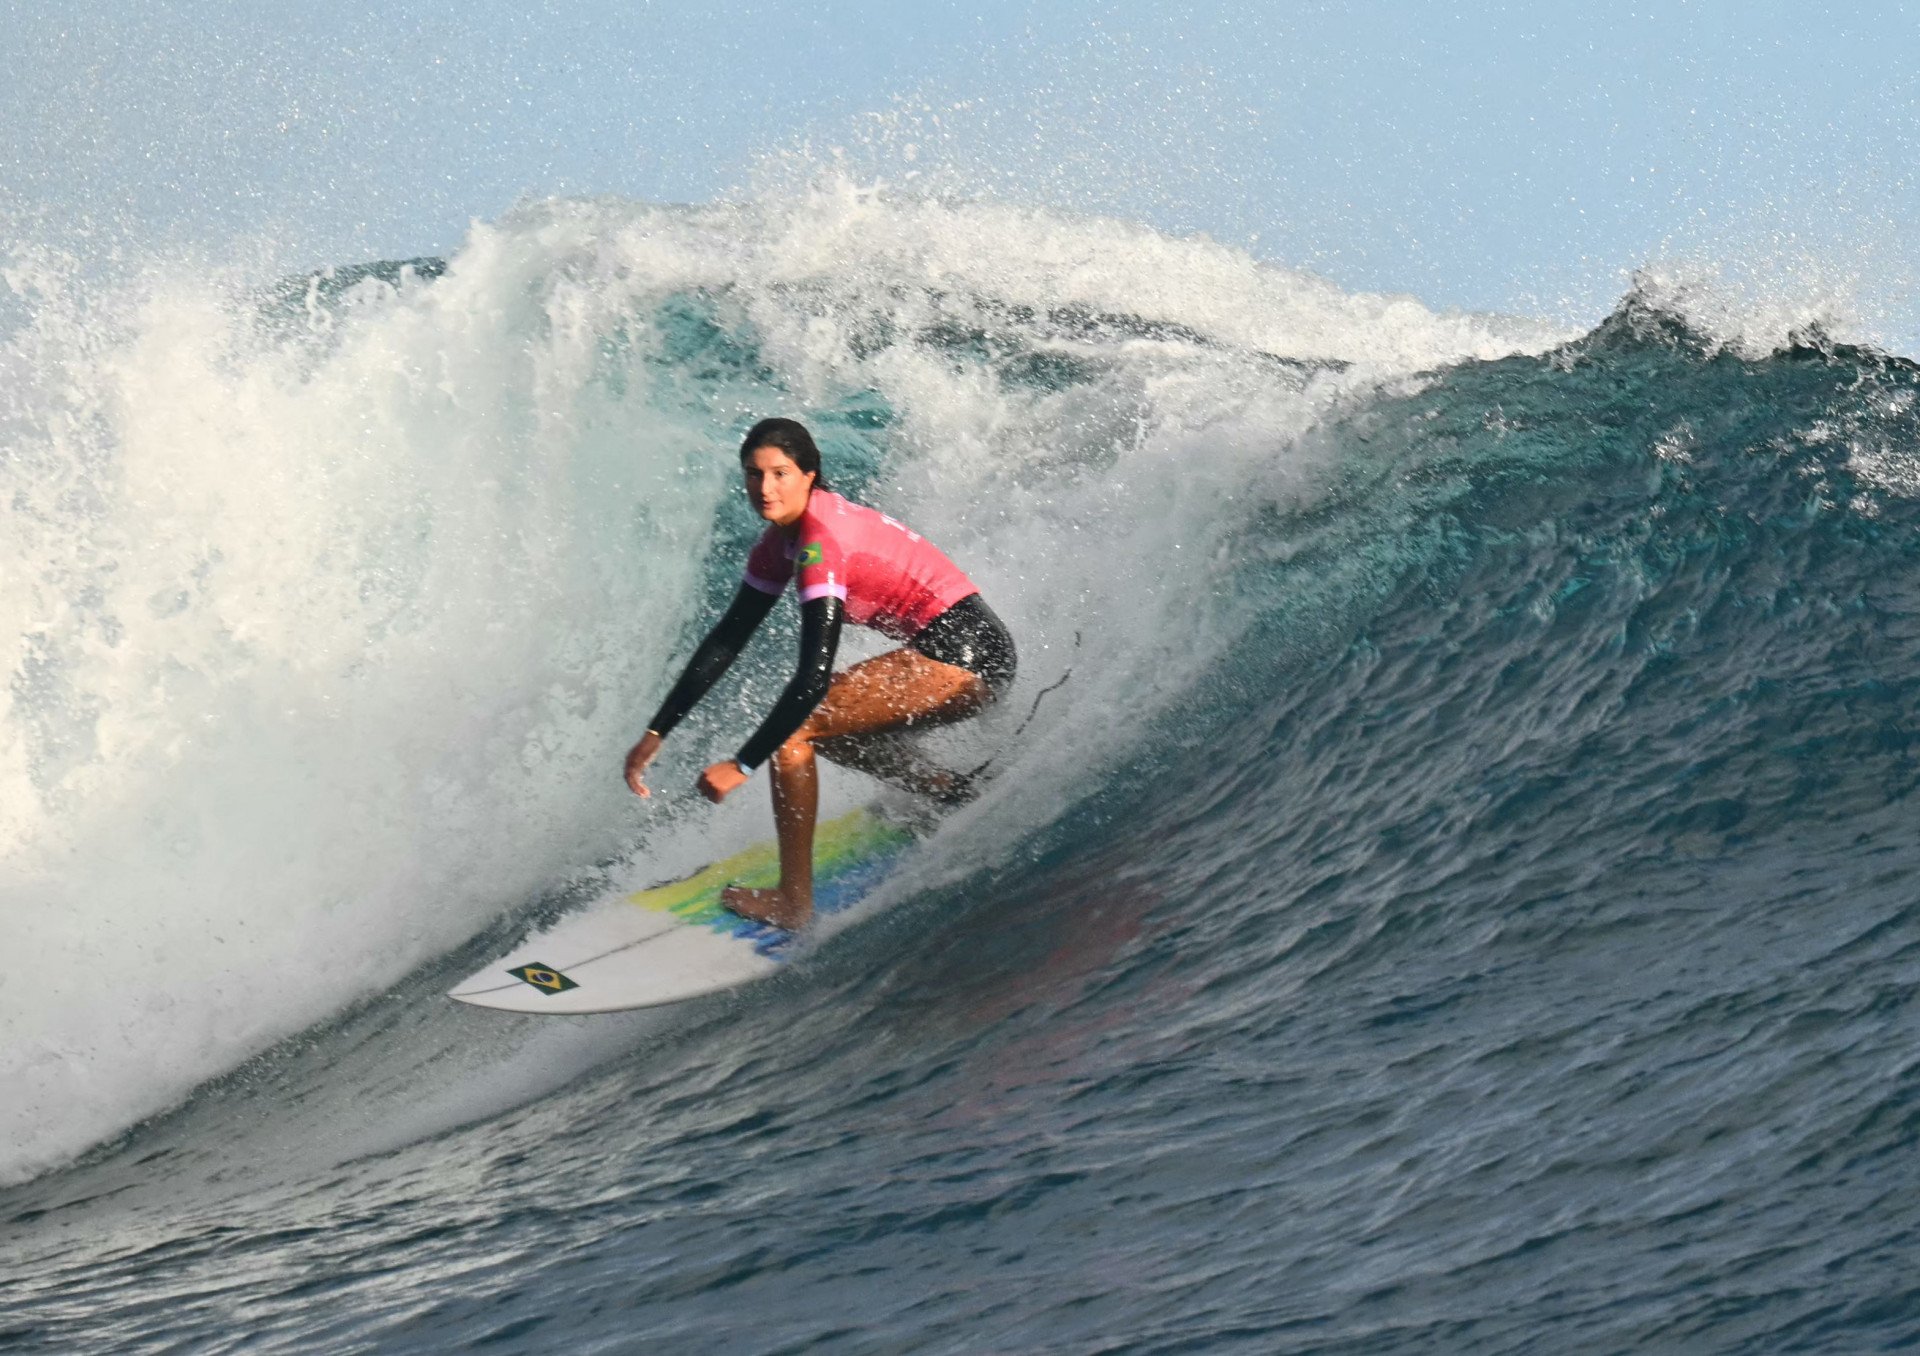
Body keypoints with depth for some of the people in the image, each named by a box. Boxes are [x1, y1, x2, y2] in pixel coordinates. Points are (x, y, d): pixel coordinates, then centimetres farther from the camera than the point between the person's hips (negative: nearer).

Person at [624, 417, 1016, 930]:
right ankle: (957, 795, 32)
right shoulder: (783, 538, 9)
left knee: (794, 728, -11)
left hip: (964, 652, -10)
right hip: (976, 650, 10)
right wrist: (655, 733, 12)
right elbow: (726, 640, 15)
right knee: (829, 726, 25)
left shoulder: (820, 541, -19)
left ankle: (793, 902, -8)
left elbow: (814, 675, -24)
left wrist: (742, 765, -22)